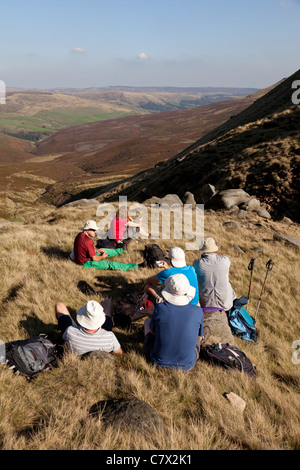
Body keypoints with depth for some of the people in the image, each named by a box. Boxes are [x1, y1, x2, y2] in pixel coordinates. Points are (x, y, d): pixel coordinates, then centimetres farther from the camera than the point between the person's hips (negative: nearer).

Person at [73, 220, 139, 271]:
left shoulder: (80, 235, 1)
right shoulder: (88, 241, -29)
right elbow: (94, 258, -23)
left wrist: (97, 251, 11)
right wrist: (102, 257, -3)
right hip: (86, 263, -11)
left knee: (102, 251, 24)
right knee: (109, 264, -7)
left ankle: (122, 250, 45)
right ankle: (130, 267, 2)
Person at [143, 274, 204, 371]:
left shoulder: (160, 307, -19)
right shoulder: (198, 312, -15)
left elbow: (152, 332, 0)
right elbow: (199, 338, 3)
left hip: (159, 362, 0)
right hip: (187, 366, 1)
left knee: (147, 321, 23)